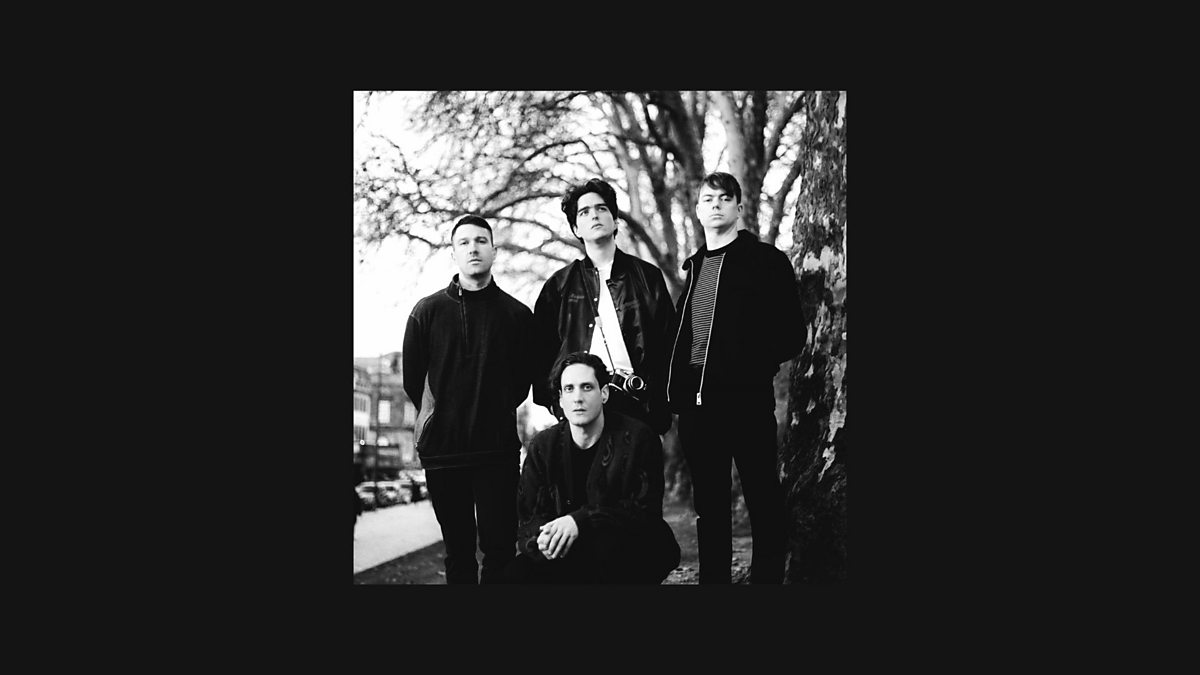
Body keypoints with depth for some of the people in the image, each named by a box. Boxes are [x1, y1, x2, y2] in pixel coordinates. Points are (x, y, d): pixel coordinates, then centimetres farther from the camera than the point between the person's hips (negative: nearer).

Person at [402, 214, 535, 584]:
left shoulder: (516, 314, 4)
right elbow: (412, 376, 9)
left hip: (498, 448, -1)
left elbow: (526, 375, 9)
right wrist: (434, 414, 8)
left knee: (499, 547, -3)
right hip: (442, 448, 1)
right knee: (458, 550, 9)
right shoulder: (428, 311, 5)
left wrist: (496, 412, 6)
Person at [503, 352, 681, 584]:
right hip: (572, 556, 4)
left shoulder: (638, 438, -10)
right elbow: (528, 517, 0)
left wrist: (581, 521, -29)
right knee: (516, 574, -20)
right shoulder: (543, 445, 1)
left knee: (604, 545, -37)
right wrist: (541, 541, -26)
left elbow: (645, 512, -16)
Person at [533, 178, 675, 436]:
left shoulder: (647, 277, 13)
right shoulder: (559, 285, 15)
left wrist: (660, 404, -1)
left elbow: (668, 344, 8)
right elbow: (541, 351, 12)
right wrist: (553, 400, 0)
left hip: (635, 402, 0)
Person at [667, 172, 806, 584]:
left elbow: (791, 334, -4)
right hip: (695, 400, 6)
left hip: (744, 398, -5)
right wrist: (675, 387, 7)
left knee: (762, 499, -1)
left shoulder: (765, 261, 1)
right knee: (708, 503, 11)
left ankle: (767, 577, 8)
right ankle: (713, 578, 20)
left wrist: (753, 369, -12)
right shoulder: (694, 267, 18)